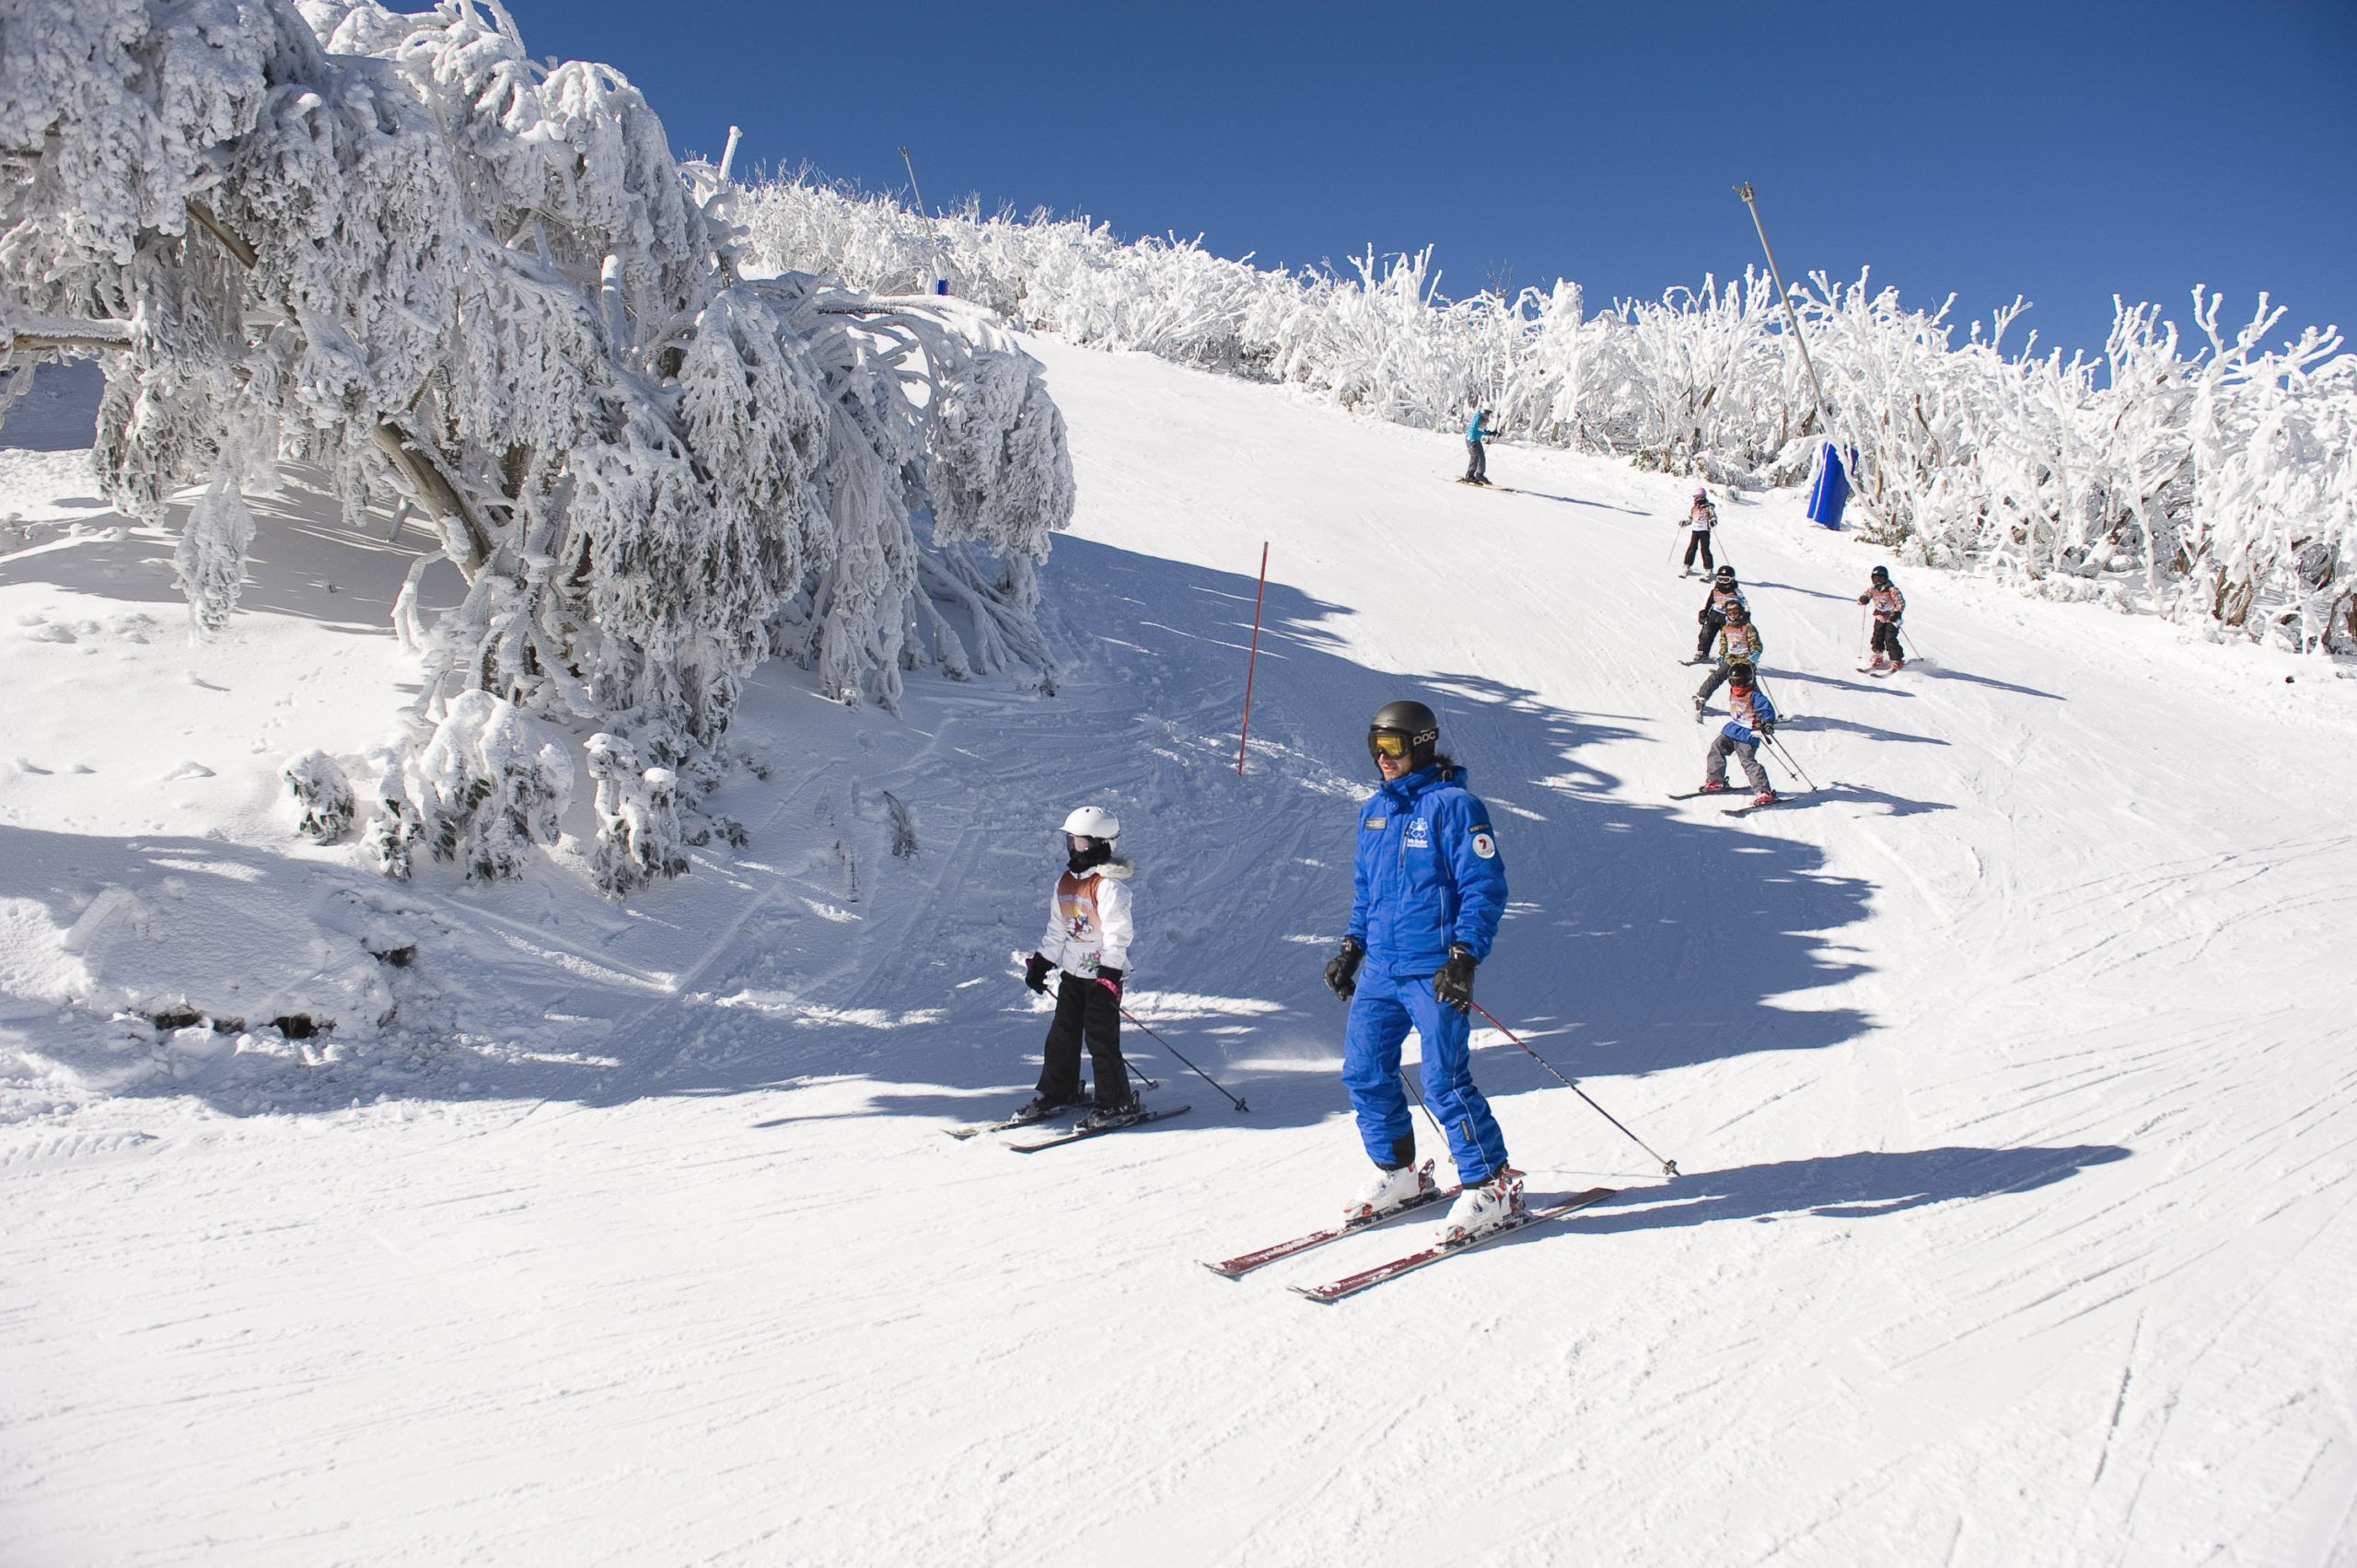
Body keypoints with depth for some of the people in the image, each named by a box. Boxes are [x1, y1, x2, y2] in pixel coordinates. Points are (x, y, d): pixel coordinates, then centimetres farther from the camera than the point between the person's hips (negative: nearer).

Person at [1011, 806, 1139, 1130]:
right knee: (1061, 1035, 13)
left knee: (1102, 1040, -5)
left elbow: (1118, 934, -19)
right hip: (1072, 972, 8)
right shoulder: (1065, 882, 9)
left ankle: (1118, 1105, 6)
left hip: (1102, 975, -8)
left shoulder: (1109, 885, -16)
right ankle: (1057, 1094, 28)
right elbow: (1057, 931, 18)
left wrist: (1109, 975, -24)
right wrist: (1040, 964, 16)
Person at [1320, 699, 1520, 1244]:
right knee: (1363, 1072, 7)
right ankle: (1396, 1173, 24)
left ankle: (1492, 1186, 7)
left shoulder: (1453, 805, -9)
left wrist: (1464, 956, -19)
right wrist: (1352, 946, 18)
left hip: (1435, 971, -7)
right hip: (1380, 968, 8)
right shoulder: (1373, 810, 14)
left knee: (1444, 1082, -8)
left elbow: (1485, 887, -12)